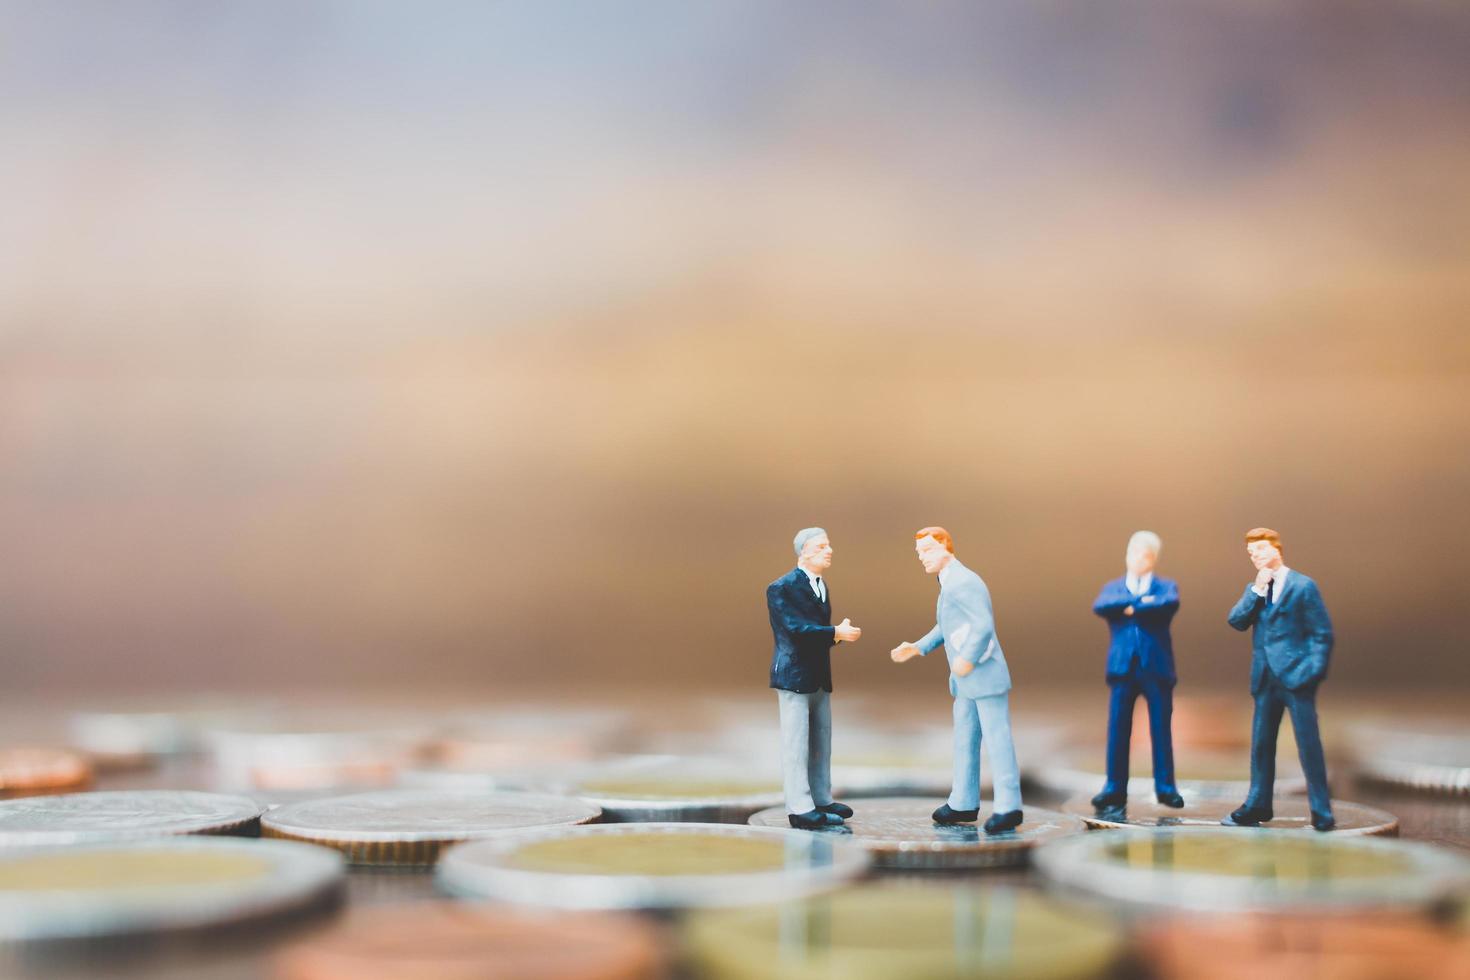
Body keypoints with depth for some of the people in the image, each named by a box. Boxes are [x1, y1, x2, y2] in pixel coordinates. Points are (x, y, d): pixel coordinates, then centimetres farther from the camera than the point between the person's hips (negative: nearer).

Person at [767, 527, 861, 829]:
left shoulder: (821, 586, 15)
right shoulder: (782, 588, -13)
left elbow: (818, 628, 14)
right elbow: (795, 628, -22)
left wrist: (840, 632, -6)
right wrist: (836, 633, -22)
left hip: (819, 677, 9)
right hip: (793, 676, -9)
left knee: (821, 742, 14)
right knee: (796, 744, -5)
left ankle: (821, 799, 23)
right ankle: (800, 808, -3)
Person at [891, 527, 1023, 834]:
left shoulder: (963, 582, -18)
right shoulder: (948, 583, 14)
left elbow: (984, 626, -26)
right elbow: (946, 627, 24)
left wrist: (968, 659, -24)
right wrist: (917, 648, 15)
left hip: (985, 676, -10)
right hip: (966, 682, 10)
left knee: (996, 738, -5)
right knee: (964, 740, 14)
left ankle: (1008, 806, -1)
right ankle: (964, 803, 22)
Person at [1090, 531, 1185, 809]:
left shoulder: (1166, 586, 9)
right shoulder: (1113, 587, 13)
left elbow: (1171, 603, -16)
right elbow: (1100, 606, -10)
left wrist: (1130, 608, -12)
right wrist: (1140, 601, -15)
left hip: (1157, 667, -1)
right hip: (1123, 667, 1)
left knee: (1161, 729, 4)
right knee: (1117, 728, -1)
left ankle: (1165, 787, 13)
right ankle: (1115, 788, 5)